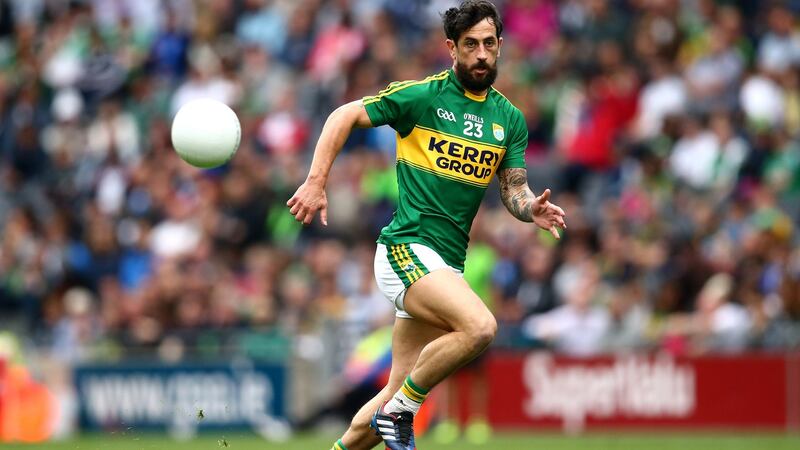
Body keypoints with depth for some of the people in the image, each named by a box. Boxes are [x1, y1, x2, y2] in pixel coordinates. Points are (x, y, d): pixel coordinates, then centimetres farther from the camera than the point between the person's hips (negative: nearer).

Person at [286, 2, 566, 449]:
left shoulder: (510, 119, 12)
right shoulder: (421, 95, -3)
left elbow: (514, 190, 10)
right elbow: (344, 116, 3)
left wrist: (532, 209, -13)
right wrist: (316, 184, -6)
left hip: (449, 262, 6)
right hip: (408, 247, -6)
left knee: (401, 393, 5)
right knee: (480, 326, -30)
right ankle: (402, 409, -13)